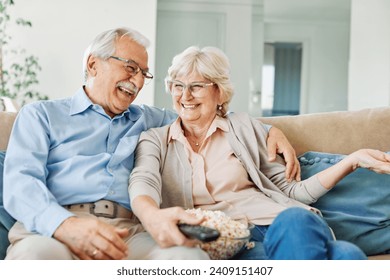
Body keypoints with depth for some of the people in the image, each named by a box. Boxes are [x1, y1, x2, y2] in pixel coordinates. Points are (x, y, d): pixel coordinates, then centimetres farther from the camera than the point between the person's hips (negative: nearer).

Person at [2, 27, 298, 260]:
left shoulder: (147, 119, 28)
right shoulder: (41, 115, 16)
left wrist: (268, 129, 20)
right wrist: (66, 225, -21)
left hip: (128, 232, 3)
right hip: (50, 229, -3)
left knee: (189, 255, -31)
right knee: (37, 254, -40)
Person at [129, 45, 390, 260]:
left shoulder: (244, 126, 20)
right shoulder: (155, 140, 17)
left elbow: (289, 189, 17)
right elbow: (142, 183, -5)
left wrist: (353, 160, 7)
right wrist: (152, 216, -30)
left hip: (274, 224, 3)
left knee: (294, 221, -38)